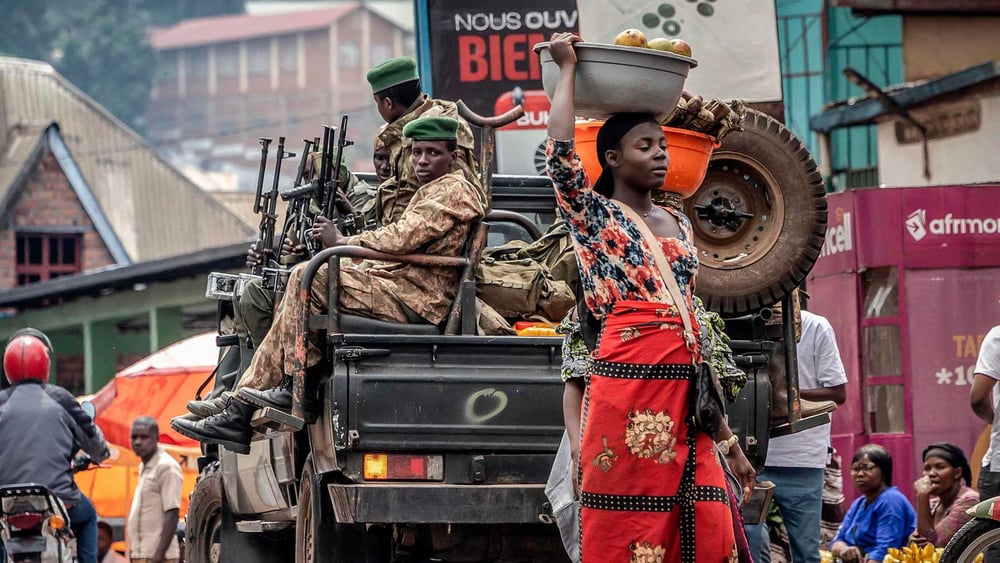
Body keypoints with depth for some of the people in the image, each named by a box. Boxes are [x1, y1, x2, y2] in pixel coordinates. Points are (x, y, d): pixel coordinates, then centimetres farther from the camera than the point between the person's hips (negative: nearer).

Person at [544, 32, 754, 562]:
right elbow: (559, 150, -15)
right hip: (626, 387, -6)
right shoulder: (593, 215, 5)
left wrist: (726, 438, 19)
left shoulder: (678, 224, 21)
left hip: (684, 394, 6)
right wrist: (568, 68, -1)